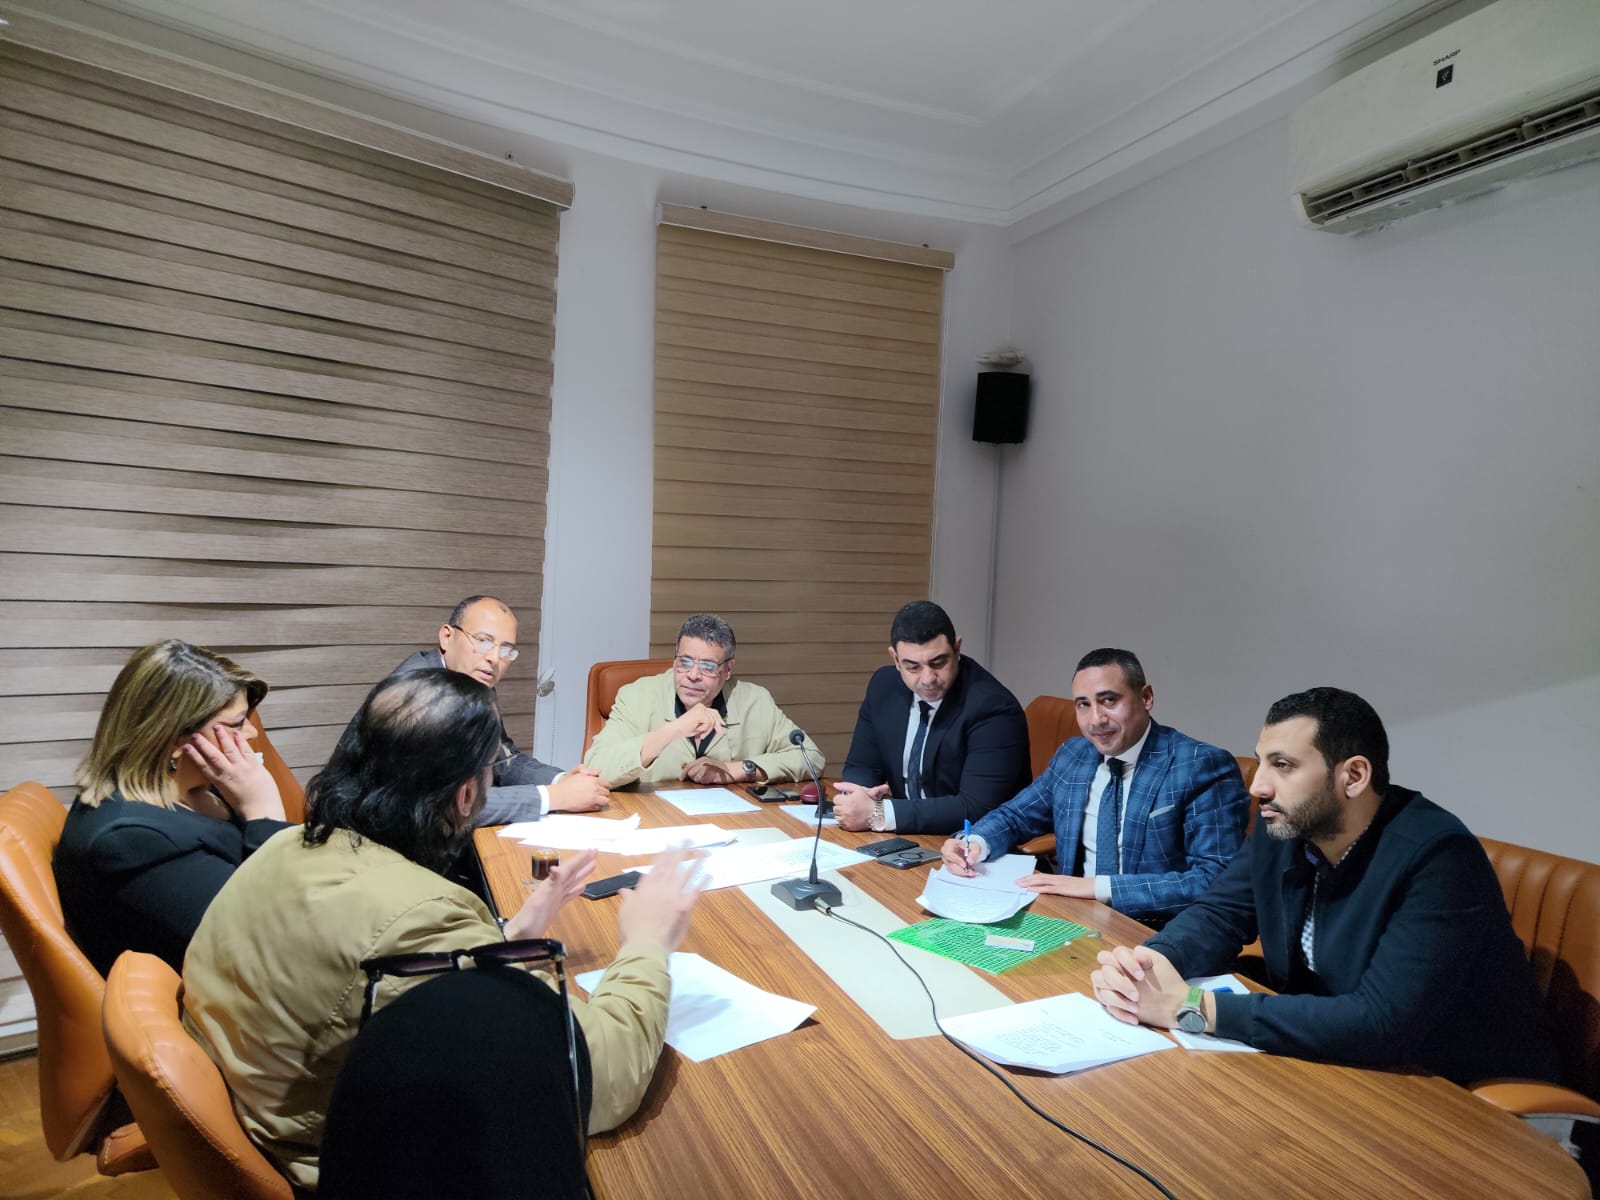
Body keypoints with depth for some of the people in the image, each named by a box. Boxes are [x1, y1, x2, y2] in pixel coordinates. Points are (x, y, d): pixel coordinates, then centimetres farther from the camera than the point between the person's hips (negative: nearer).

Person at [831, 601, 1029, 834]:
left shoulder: (994, 709, -20)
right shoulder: (884, 686, -2)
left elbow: (976, 809, -26)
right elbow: (860, 766, 5)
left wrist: (878, 813, -29)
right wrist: (858, 799, -18)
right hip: (905, 838, 6)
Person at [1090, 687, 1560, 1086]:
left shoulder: (1438, 857, -28)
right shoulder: (1281, 828, -7)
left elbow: (1383, 1024, -35)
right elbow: (1218, 915, 0)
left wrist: (1191, 1007, -34)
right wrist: (1146, 963, -23)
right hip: (1342, 1064, 6)